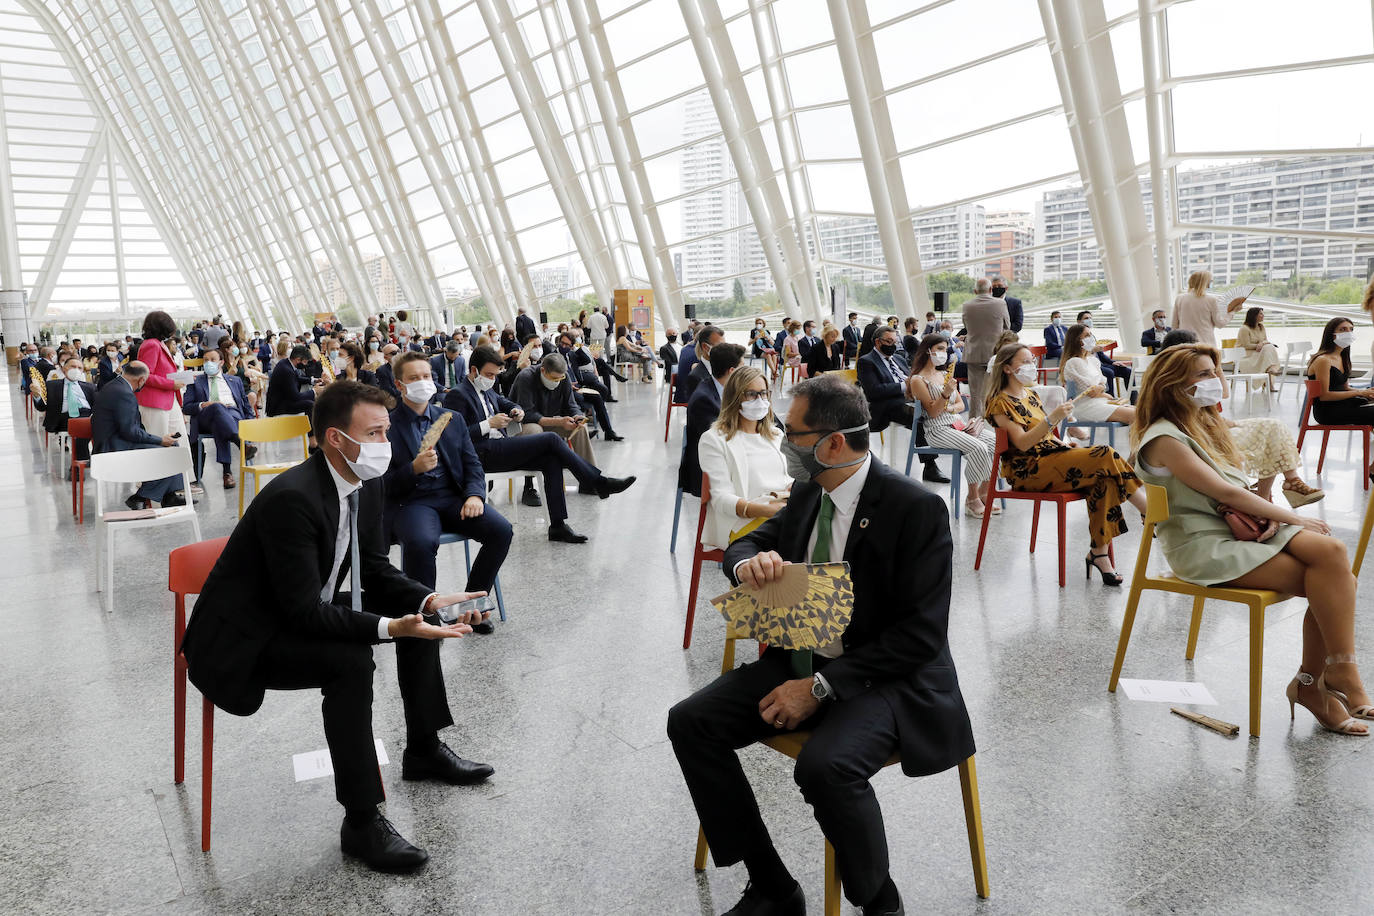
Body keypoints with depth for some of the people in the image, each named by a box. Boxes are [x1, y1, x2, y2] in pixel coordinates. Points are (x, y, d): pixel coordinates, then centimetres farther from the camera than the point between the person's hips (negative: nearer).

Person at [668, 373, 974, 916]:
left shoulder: (917, 508, -17)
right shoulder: (806, 492, 4)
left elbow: (922, 633, -19)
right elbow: (744, 544, 15)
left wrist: (821, 686, -23)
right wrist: (749, 563, -13)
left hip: (885, 678, -7)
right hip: (800, 661, 7)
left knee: (825, 765, -35)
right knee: (690, 723, -9)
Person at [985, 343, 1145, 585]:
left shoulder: (1031, 395, 21)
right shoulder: (1001, 403, -5)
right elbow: (1022, 443, -17)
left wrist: (1066, 446, 9)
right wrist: (1052, 418, -26)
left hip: (1051, 456, 8)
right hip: (1027, 471, -8)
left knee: (1104, 478, -21)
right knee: (1106, 456, -21)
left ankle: (1099, 552, -21)